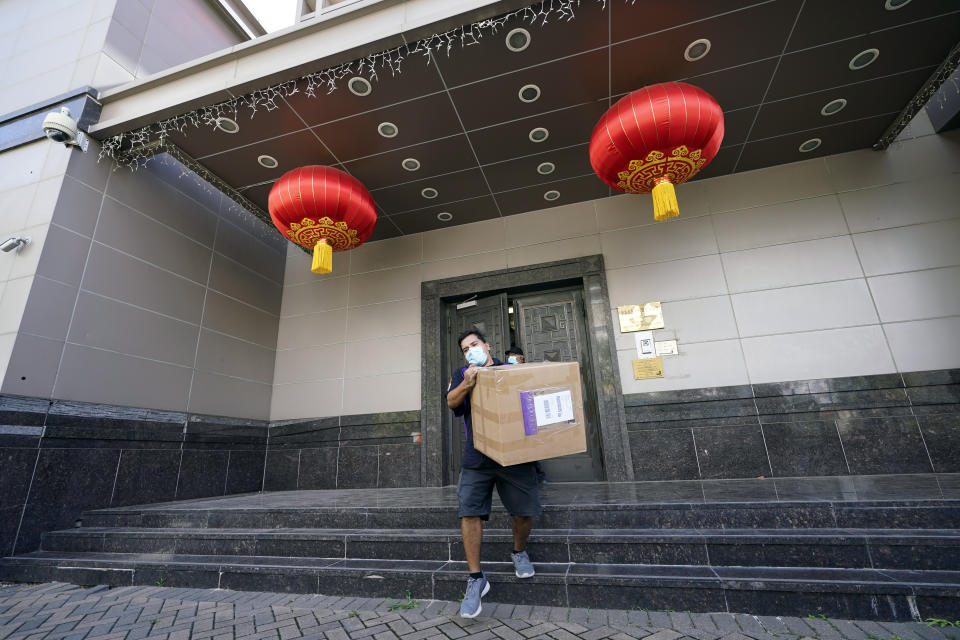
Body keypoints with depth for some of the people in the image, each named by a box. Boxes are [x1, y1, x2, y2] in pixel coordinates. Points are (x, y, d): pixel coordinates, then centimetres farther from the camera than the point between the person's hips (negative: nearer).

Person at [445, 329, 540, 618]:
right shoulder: (462, 374, 11)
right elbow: (452, 402, -5)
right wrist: (467, 384, -25)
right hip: (477, 457, 0)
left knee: (525, 510, 5)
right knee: (470, 512, -6)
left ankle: (519, 553, 35)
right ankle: (476, 578, 10)